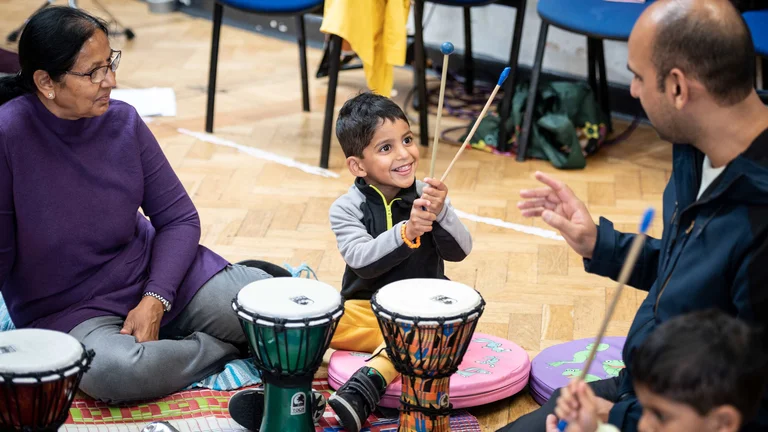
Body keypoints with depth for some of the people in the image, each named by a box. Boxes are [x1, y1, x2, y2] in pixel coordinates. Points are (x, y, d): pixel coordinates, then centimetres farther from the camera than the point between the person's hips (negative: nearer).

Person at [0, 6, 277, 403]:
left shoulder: (122, 122, -5)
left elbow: (179, 218, 1)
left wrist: (155, 301, -13)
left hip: (156, 271, 3)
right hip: (68, 310, -3)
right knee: (115, 371, -39)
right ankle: (225, 346, -11)